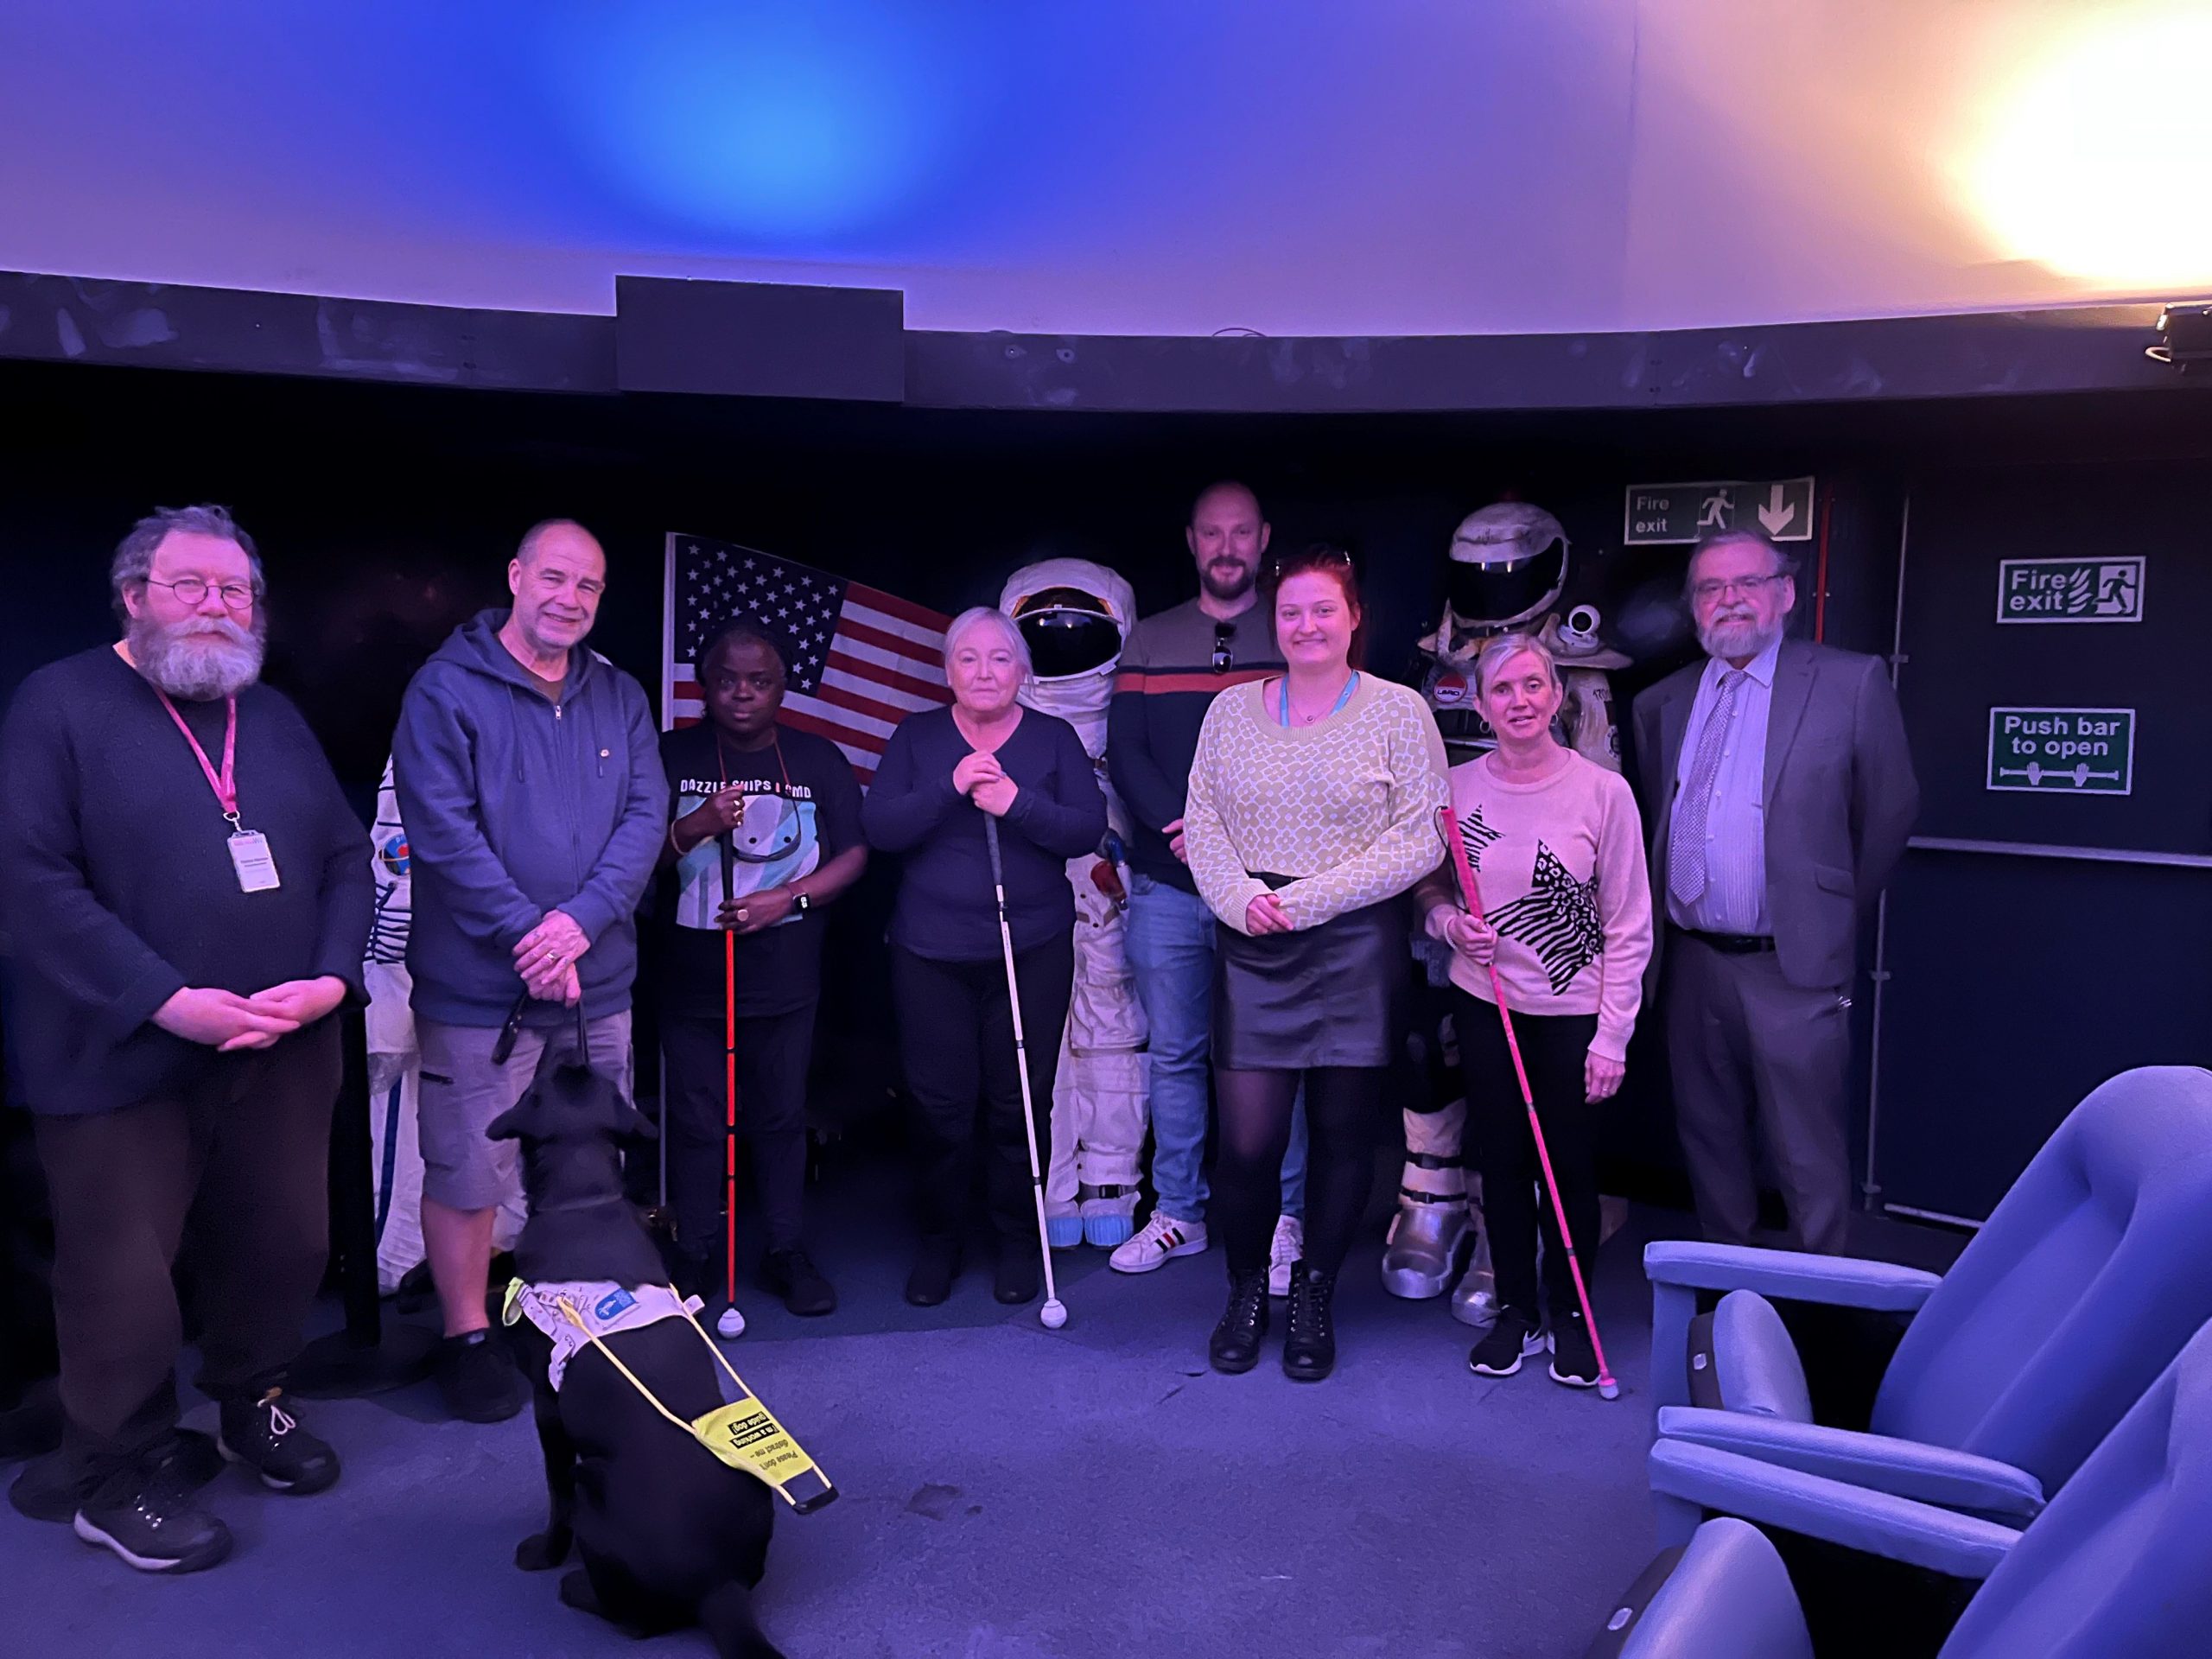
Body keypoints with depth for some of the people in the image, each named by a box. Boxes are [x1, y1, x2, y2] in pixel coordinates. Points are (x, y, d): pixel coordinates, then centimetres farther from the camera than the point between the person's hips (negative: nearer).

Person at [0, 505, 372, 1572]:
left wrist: (332, 976, -7)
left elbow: (346, 859, 10)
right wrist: (167, 1001, -19)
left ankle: (252, 1403, 38)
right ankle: (117, 1475, 25)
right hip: (123, 1057, -5)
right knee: (122, 1275, 6)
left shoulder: (276, 719, 13)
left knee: (284, 1245, 14)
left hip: (283, 1049, 5)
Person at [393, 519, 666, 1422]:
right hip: (479, 986, -4)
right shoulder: (447, 688, -6)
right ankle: (467, 1338, 22)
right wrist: (526, 934, -16)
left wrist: (580, 920, -14)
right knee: (466, 1173, 3)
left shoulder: (619, 696, 9)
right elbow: (443, 829, -13)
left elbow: (646, 816, 0)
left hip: (597, 980, 5)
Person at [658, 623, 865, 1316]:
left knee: (782, 1116, 9)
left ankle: (786, 1252, 21)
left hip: (786, 973, 1)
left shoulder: (818, 759, 5)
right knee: (695, 1120, 5)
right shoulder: (673, 755, 2)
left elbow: (854, 855, 2)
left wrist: (788, 896, -13)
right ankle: (694, 1256, 19)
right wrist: (695, 827, -20)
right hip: (692, 971, -1)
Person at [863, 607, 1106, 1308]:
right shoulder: (916, 738, 6)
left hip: (1033, 952, 0)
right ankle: (938, 1242, 22)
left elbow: (1088, 827, -5)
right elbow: (877, 827, -5)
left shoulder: (1054, 739, 5)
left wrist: (1019, 804, -20)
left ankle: (1019, 1242, 22)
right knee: (939, 1103, 4)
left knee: (1021, 1103, 4)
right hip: (930, 953, 0)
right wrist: (949, 788, -19)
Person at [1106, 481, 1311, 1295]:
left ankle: (1282, 1219, 13)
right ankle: (1177, 1213, 21)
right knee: (1174, 1054, 10)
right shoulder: (1150, 640, 12)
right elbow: (1125, 752, 4)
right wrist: (1180, 826, -11)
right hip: (1167, 883, 3)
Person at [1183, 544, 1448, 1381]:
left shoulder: (1398, 712, 0)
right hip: (1251, 948, 2)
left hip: (1358, 949, -1)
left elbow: (1421, 838, -6)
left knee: (1343, 1133, 6)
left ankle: (1315, 1297, 26)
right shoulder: (1232, 709, 10)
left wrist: (1310, 898, -13)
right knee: (1246, 1139, -2)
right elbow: (1202, 821, 9)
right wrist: (1241, 898, -10)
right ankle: (1247, 1291, 23)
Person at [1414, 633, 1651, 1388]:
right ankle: (1515, 1309, 29)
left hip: (1574, 1013, -2)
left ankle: (1570, 1314, 29)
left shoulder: (1603, 790, -10)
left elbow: (1629, 929, -7)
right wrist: (1451, 923, -11)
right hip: (1484, 1006, 2)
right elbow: (1430, 889, 12)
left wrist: (1612, 1037, -10)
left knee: (1571, 1167, 8)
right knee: (1501, 1162, 12)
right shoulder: (1455, 787, -2)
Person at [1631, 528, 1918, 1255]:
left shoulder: (1851, 684, -3)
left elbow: (1891, 810, 1)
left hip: (1792, 968, -5)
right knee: (1708, 1141, 16)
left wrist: (1835, 910, 5)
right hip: (1693, 963, 5)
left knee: (1807, 1156, 0)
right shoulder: (1662, 703, 10)